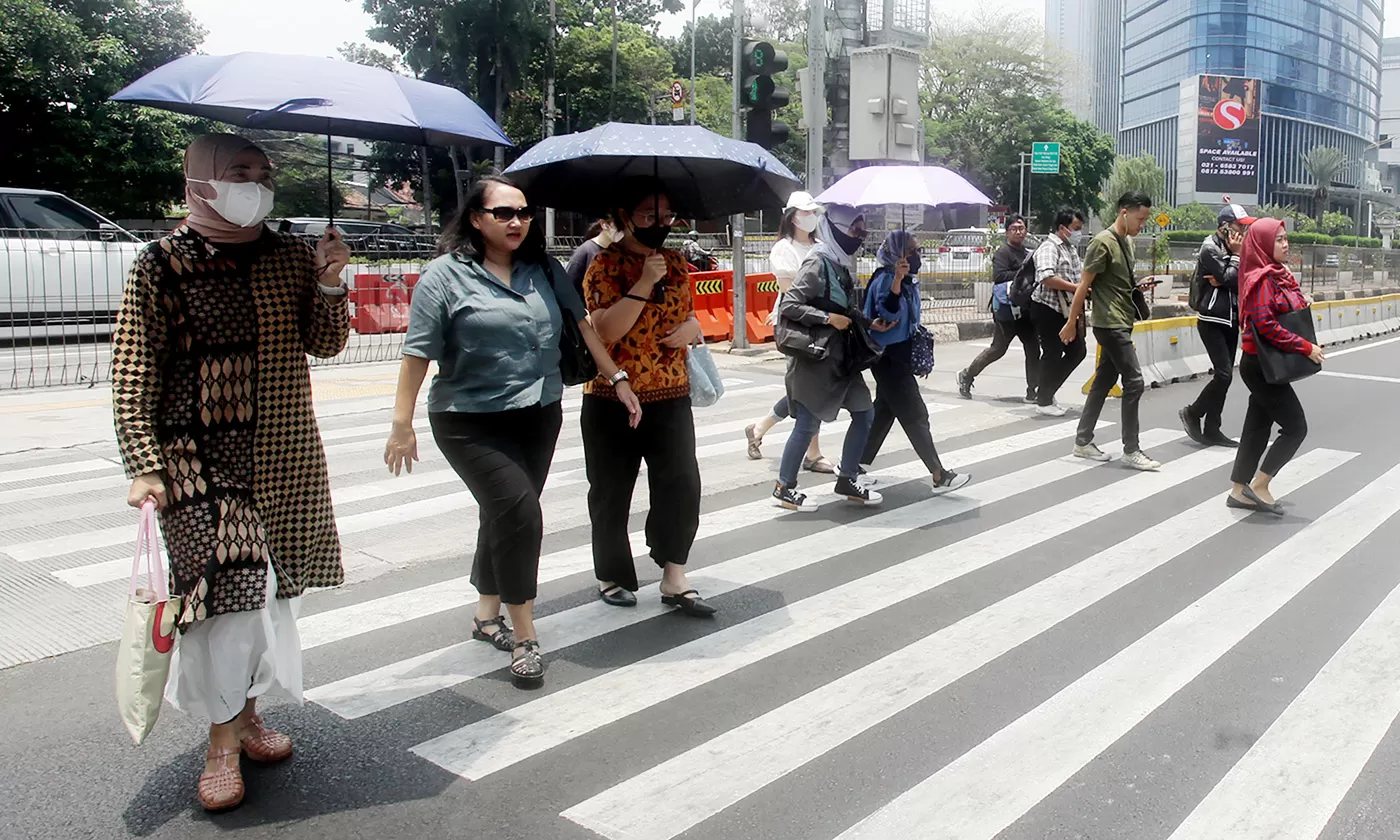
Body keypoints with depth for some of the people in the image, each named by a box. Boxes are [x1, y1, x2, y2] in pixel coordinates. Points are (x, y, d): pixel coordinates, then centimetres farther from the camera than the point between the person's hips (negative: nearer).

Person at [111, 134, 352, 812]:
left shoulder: (290, 256, 7)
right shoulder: (163, 263, -5)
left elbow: (325, 344, 6)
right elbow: (132, 375, -6)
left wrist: (329, 282, -11)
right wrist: (143, 465, -13)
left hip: (285, 457, 5)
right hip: (201, 459, -4)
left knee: (272, 583, 10)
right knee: (223, 587, -10)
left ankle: (247, 710, 29)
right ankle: (223, 741, 7)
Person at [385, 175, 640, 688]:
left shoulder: (544, 270, 9)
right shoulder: (447, 275, -6)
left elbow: (582, 324, 12)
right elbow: (419, 353, -8)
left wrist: (616, 378, 8)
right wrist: (402, 425, -10)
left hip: (540, 417, 5)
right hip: (472, 423, -5)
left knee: (505, 516, 15)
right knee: (519, 513, -16)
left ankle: (487, 616, 34)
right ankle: (524, 636, -3)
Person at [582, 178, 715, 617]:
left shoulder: (676, 263, 9)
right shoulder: (605, 265, -8)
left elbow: (689, 315, 20)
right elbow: (606, 330, -20)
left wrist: (691, 327, -3)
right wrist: (645, 284, -25)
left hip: (671, 395, 4)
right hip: (612, 399, -4)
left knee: (682, 485, -3)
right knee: (611, 493, 9)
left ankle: (674, 578, 7)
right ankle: (612, 576, 25)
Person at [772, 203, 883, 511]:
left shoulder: (842, 263, 10)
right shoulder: (818, 263, -15)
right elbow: (789, 305, -21)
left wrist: (869, 324, 8)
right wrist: (828, 319, -21)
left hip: (841, 356, 9)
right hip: (815, 357, -9)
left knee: (864, 412, 10)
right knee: (808, 424, -2)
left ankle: (847, 480, 20)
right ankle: (784, 488, 13)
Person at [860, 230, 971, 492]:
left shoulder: (908, 279, 11)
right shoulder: (885, 278, -17)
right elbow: (888, 312, -30)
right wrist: (896, 279, -40)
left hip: (899, 356, 10)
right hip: (888, 357, -10)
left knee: (884, 411, 15)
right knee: (915, 416, -7)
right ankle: (939, 476, -4)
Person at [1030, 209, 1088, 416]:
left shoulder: (1072, 249, 16)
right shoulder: (1049, 247, -14)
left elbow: (1080, 271, 28)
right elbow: (1046, 278, -29)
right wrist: (1074, 287, -27)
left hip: (1066, 310, 9)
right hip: (1048, 308, -9)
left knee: (1077, 351, 10)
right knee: (1052, 354, -3)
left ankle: (1046, 389, 22)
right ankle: (1044, 401, 11)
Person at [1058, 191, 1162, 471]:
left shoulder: (1126, 242, 13)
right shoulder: (1103, 243, -14)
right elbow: (1084, 285, -13)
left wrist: (1138, 287, 9)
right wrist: (1071, 323, -12)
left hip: (1120, 324, 9)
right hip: (1110, 324, -9)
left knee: (1103, 383, 11)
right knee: (1134, 382, -9)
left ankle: (1083, 442, 17)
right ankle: (1131, 451, -3)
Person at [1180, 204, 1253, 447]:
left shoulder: (1232, 248, 12)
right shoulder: (1210, 248, -11)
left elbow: (1241, 280, 2)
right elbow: (1229, 278, -18)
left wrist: (1223, 281, -14)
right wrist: (1237, 255, -8)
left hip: (1230, 319, 8)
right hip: (1212, 320, -8)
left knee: (1224, 375, 8)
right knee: (1224, 374, -14)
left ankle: (1211, 429, 12)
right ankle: (1192, 413, 5)